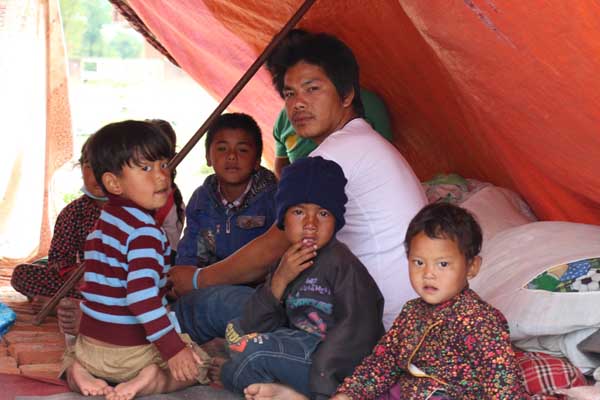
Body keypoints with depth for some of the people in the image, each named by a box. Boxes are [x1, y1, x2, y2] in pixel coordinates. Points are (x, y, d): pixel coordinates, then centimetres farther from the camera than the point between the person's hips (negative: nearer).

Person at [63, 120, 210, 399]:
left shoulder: (103, 219, 9)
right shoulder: (145, 232, -19)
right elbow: (141, 294, -31)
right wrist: (173, 347, -29)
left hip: (90, 345, 6)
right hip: (132, 352, -6)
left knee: (73, 354, 37)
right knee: (198, 363, 11)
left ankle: (77, 371, 5)